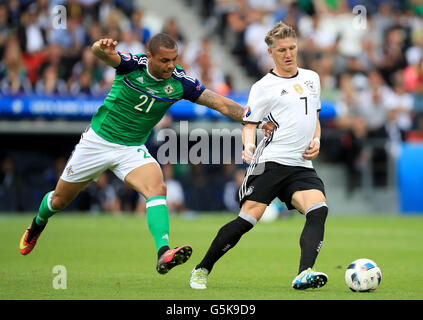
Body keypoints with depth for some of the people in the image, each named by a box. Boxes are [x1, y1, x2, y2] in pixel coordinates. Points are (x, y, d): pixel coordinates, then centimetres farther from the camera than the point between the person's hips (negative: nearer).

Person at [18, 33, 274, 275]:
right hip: (98, 140, -1)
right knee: (60, 200, 13)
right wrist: (102, 47, -63)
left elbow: (221, 103, -13)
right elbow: (101, 53, -38)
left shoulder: (180, 82, -13)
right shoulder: (133, 64, -20)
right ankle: (39, 223, 47)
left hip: (133, 149, 1)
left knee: (157, 188, -28)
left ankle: (163, 253, -41)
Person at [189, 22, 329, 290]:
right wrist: (249, 145, -18)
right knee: (246, 220, -12)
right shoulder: (263, 87, 2)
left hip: (301, 165, 4)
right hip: (270, 162, -4)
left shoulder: (311, 78, 18)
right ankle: (202, 270, 5)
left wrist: (316, 140, 10)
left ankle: (304, 275, -33)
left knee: (319, 210, -22)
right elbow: (249, 124, 3)